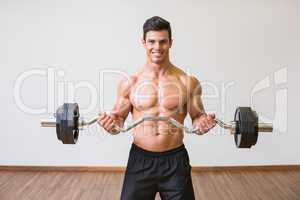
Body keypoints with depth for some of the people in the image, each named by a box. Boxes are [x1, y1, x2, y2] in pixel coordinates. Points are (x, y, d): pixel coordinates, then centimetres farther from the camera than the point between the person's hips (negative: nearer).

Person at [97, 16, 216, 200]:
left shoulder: (188, 82, -3)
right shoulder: (129, 83, -2)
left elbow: (197, 118, 5)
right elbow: (119, 118, 7)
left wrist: (203, 124, -17)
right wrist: (111, 124, -15)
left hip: (176, 159, 0)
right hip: (140, 159, 1)